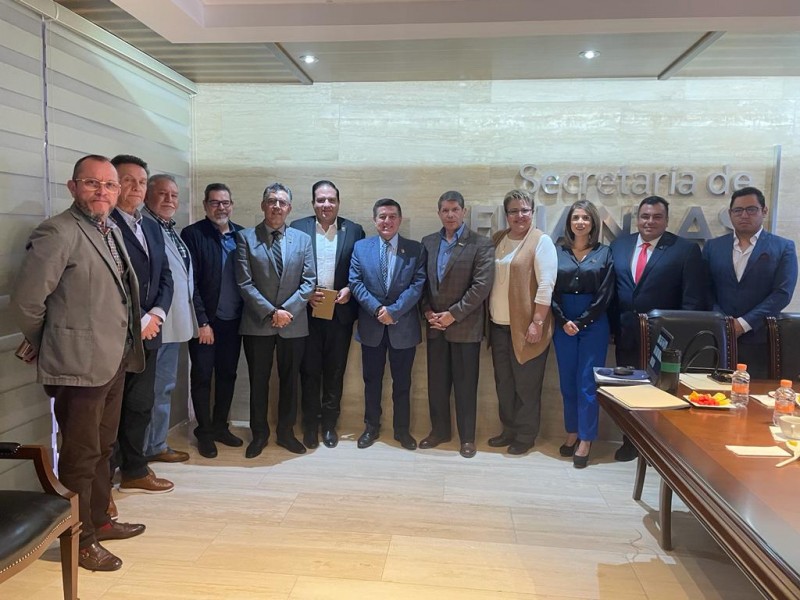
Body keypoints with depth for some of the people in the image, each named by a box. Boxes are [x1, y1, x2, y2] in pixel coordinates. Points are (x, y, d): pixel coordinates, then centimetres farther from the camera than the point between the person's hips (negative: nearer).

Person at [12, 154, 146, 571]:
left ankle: (98, 520, 37)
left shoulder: (110, 230, 12)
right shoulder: (58, 233, -15)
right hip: (79, 364, -8)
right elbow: (26, 300, -17)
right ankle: (79, 541, 21)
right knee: (81, 455, 5)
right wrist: (47, 346, -3)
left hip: (114, 360, 9)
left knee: (102, 448, 20)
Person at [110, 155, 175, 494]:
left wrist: (156, 314, -2)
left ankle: (134, 469, 27)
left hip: (147, 332, 7)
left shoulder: (152, 228, 16)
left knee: (141, 403, 14)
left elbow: (165, 277, 15)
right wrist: (136, 322, -13)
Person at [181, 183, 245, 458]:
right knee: (202, 377, 7)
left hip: (233, 320, 4)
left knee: (227, 374, 13)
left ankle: (220, 426, 28)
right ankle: (204, 431, 21)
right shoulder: (192, 234, -7)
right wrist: (202, 322, -13)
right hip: (205, 320, -4)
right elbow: (190, 283, -10)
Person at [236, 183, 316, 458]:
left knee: (289, 380, 12)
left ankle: (286, 432, 27)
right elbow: (245, 283, -7)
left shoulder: (303, 239, 6)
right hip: (258, 323, -2)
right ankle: (259, 433, 25)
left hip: (294, 323, 2)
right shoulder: (246, 238, -1)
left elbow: (309, 281, 0)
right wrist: (271, 312, -14)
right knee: (258, 381, 9)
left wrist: (287, 310, -12)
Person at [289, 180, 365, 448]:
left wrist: (349, 289, -11)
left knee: (335, 371, 10)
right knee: (309, 371, 7)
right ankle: (310, 424, 21)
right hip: (308, 312, 0)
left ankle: (330, 423, 24)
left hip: (340, 313, 1)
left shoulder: (354, 230, 4)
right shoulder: (297, 228, 1)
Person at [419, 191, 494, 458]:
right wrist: (427, 311, -4)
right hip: (435, 325, 4)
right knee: (437, 382, 12)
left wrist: (453, 314, -14)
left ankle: (467, 437, 21)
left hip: (465, 325, -4)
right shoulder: (428, 242, 8)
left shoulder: (480, 244, -7)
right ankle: (439, 430, 29)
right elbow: (421, 281, 10)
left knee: (465, 384, 6)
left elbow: (481, 285, -13)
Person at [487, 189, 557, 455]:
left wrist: (537, 322, -19)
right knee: (503, 383, 14)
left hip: (525, 326, -6)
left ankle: (526, 436, 21)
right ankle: (509, 430, 30)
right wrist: (488, 315, 9)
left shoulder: (541, 241, -8)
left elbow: (546, 285, -14)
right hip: (498, 324, 6)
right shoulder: (497, 239, 10)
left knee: (526, 384, 6)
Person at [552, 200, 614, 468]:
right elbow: (550, 292, 1)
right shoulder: (558, 252, 5)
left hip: (593, 324, -2)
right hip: (563, 324, 2)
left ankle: (585, 440, 10)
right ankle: (572, 433, 22)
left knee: (587, 382, 0)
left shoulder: (604, 253, 2)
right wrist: (563, 321, -9)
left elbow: (605, 295, -3)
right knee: (567, 381, 8)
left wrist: (582, 322, -9)